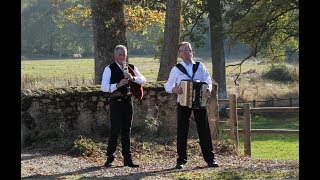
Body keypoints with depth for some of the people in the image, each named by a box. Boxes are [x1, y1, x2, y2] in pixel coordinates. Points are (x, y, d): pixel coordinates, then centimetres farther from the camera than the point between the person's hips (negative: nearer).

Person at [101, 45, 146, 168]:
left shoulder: (131, 68, 11)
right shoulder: (109, 69, -4)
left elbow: (143, 80, 3)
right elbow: (103, 87, -11)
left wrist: (132, 78, -16)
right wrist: (118, 85, -25)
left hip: (127, 101, 5)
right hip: (116, 102, -5)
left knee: (126, 131, 8)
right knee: (115, 130, -7)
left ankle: (127, 159, 13)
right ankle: (109, 158, 5)